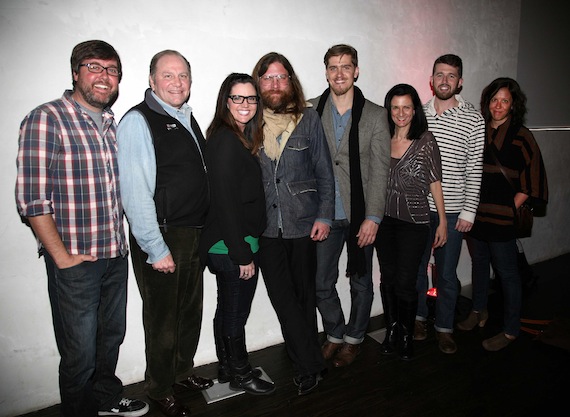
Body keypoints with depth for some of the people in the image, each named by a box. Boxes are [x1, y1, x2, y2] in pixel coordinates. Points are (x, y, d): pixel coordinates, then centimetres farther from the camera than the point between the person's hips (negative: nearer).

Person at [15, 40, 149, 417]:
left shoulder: (112, 124, 10)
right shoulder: (46, 119, -10)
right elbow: (32, 198, -14)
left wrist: (119, 239, 10)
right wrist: (63, 258, -14)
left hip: (116, 256, 7)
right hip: (75, 262, -6)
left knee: (112, 337, 22)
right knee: (80, 353, 8)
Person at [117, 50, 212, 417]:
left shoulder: (188, 118, 12)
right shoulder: (138, 122, -13)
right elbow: (136, 193, -18)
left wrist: (204, 231, 13)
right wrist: (156, 249, -19)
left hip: (194, 235, 8)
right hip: (161, 238, -7)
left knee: (191, 311, 20)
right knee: (163, 318, 8)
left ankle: (183, 372, 42)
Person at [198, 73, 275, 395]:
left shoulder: (239, 138, 10)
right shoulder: (226, 140, -18)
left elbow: (244, 194, 9)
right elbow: (226, 202, -23)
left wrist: (243, 249, 9)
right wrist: (243, 254, -20)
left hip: (224, 246, 10)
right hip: (233, 247, -10)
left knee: (227, 308, 21)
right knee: (236, 312, 8)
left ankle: (227, 367, 39)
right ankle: (241, 374, 29)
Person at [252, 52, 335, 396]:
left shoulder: (309, 118, 2)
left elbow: (325, 171, 3)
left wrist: (324, 216, -4)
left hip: (304, 223, 0)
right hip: (266, 226, 1)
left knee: (304, 293, 11)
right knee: (282, 295, 1)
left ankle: (306, 365, 30)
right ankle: (311, 364, 18)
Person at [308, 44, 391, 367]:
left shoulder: (376, 115, -1)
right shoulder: (312, 111, 2)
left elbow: (380, 169, -4)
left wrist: (373, 217, -11)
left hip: (360, 215, -1)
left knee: (361, 282, 13)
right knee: (322, 283, 9)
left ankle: (354, 338, 36)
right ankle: (335, 334, 34)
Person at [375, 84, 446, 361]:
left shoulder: (425, 140, -3)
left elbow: (435, 183, -1)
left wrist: (442, 221, 0)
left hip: (414, 223, -3)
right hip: (384, 221, 3)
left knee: (405, 283, -1)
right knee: (388, 279, 12)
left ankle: (407, 336, 22)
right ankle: (391, 331, 31)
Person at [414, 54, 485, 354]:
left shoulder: (473, 119, -2)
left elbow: (474, 169, -3)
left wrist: (469, 211, -6)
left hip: (452, 211, -2)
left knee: (447, 273, 8)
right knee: (416, 266, 13)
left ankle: (444, 327, 26)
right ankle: (418, 317, 33)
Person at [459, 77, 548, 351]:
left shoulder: (521, 136, -4)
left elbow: (532, 178, -4)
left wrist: (512, 207, -8)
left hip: (502, 216, -4)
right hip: (475, 212, 5)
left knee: (507, 271, 2)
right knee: (479, 262, 17)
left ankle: (511, 330, 16)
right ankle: (479, 311, 36)